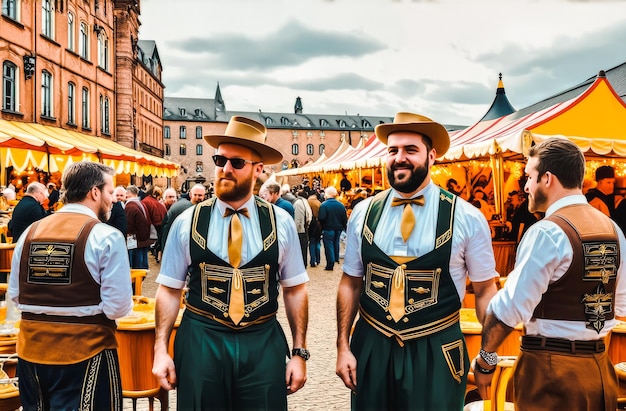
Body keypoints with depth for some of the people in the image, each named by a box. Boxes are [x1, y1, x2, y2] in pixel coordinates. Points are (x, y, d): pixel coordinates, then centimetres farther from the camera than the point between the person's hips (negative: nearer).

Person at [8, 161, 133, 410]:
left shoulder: (30, 232, 3)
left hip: (31, 349, 6)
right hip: (85, 352, -5)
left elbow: (15, 295, 8)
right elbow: (118, 307, -15)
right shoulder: (106, 236, -14)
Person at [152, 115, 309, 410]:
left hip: (264, 346, 0)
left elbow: (295, 290, 2)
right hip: (199, 344, 0)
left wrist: (299, 352, 1)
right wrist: (161, 350, -3)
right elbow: (169, 290, 2)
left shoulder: (281, 222, -3)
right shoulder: (187, 222, -3)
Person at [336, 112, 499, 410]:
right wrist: (343, 347, 3)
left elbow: (485, 291, -1)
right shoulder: (363, 213, -1)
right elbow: (350, 284, 6)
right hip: (371, 349, 3)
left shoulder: (467, 218, -9)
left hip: (437, 354, -2)